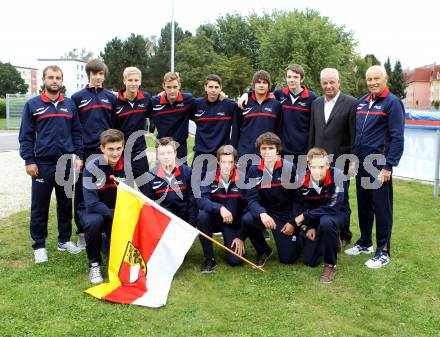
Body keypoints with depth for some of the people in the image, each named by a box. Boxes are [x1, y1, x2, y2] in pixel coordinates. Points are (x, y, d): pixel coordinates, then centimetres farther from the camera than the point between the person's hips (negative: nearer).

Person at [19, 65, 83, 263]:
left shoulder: (70, 105, 8)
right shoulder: (33, 105, 0)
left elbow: (76, 132, 11)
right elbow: (26, 135, -1)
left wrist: (79, 156, 2)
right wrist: (29, 161, -8)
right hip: (42, 164, -2)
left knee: (66, 204, 11)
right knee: (40, 207, 4)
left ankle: (64, 240, 25)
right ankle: (39, 245, 15)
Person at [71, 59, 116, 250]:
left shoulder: (111, 97, 10)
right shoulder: (78, 97, 5)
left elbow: (115, 124, 12)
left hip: (106, 151, 2)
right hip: (85, 152, -1)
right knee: (82, 194, 2)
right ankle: (82, 232, 12)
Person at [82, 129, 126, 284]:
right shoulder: (92, 167, -19)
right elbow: (92, 202, -24)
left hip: (119, 213, 2)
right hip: (96, 211, -2)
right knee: (94, 222, -37)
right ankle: (94, 264, -14)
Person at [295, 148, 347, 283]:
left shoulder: (337, 176, -28)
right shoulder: (303, 179, -15)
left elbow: (333, 207, -30)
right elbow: (302, 205, -1)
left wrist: (305, 216, -24)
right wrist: (308, 227, -14)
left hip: (336, 213, -4)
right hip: (313, 217, 4)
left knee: (326, 222, -41)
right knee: (310, 261, -1)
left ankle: (330, 265, -20)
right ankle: (331, 242, 30)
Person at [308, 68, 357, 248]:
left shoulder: (351, 103, -5)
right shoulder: (316, 104, 11)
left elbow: (354, 136, -8)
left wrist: (353, 161, -11)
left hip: (340, 161, -4)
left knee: (341, 200, 8)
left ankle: (343, 236, 23)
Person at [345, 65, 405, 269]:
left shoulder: (392, 103, -8)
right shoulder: (361, 102, 11)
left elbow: (397, 138, -12)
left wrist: (388, 166, -16)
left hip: (379, 165, -6)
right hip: (361, 164, 6)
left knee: (381, 208, 1)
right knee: (363, 205, 15)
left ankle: (383, 252, 12)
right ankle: (365, 243, 30)